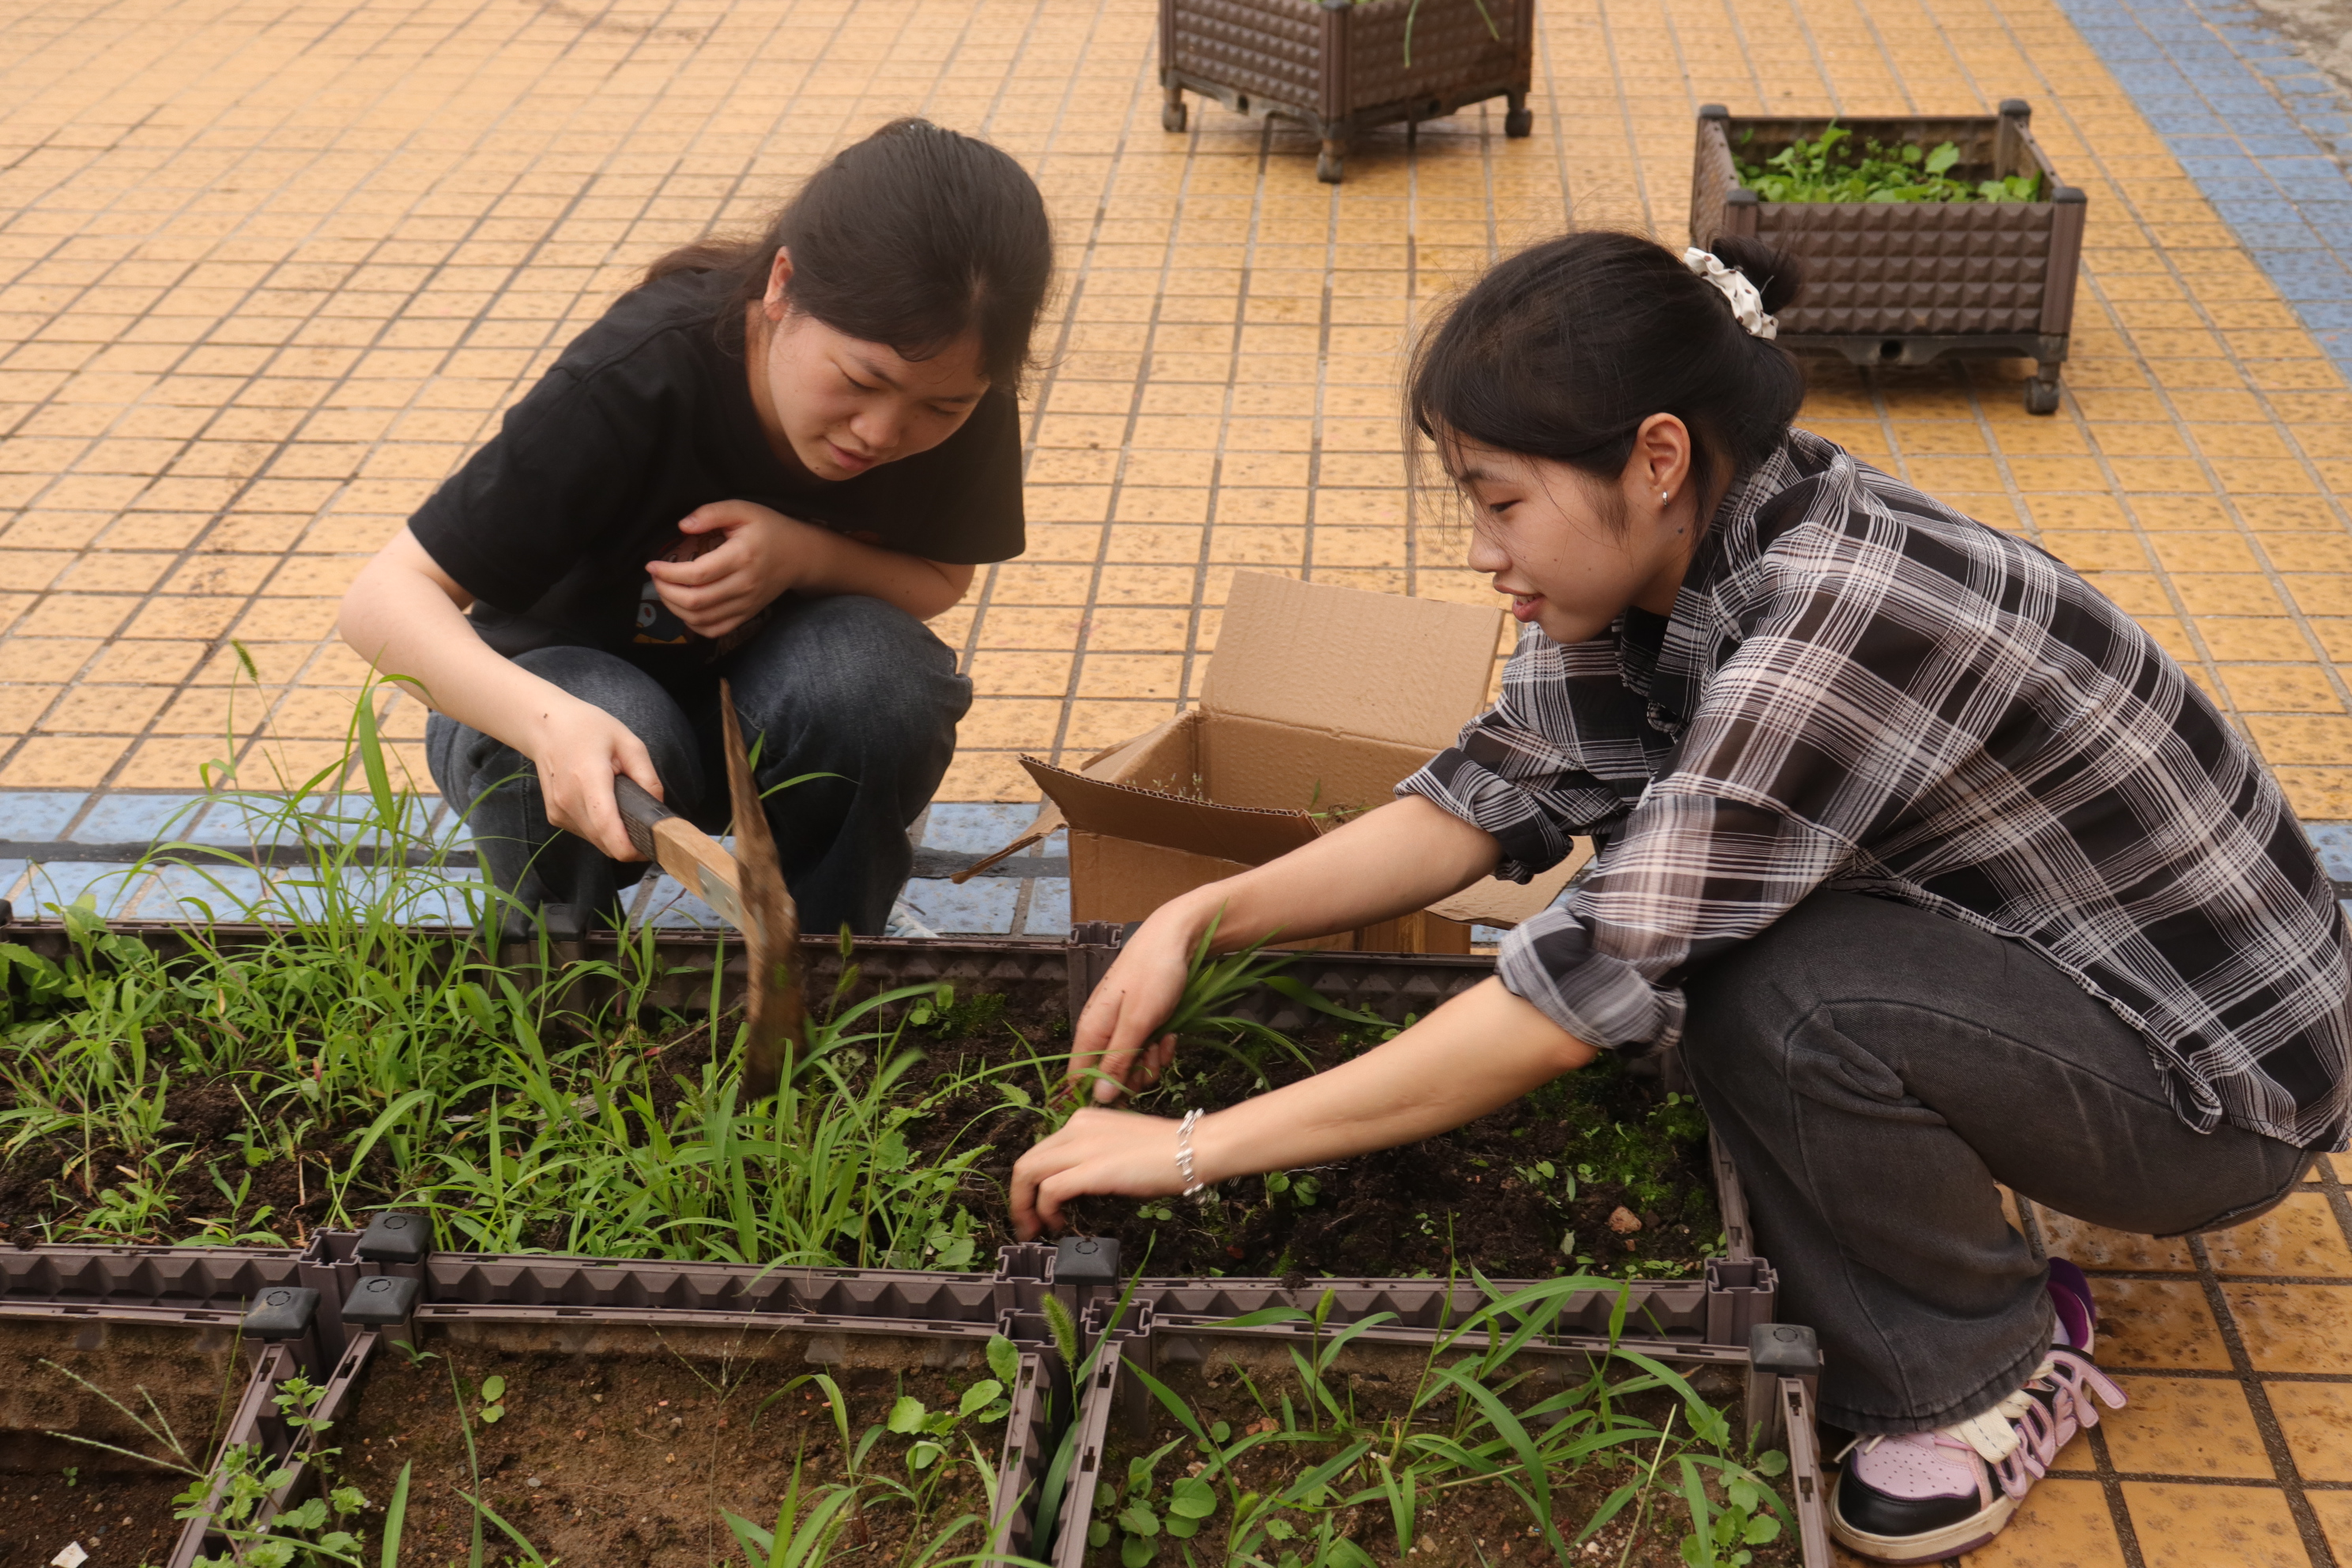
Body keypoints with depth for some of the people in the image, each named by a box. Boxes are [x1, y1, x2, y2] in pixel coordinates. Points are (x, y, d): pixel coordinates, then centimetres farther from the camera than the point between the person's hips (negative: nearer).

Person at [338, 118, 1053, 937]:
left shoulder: (960, 395, -22)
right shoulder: (635, 380, -32)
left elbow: (939, 581, -5)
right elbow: (384, 596, -32)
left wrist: (803, 553, -29)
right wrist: (552, 722, -53)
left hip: (761, 683, 3)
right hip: (569, 682, -2)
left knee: (875, 670, -31)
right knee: (627, 733, -37)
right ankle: (566, 943, -2)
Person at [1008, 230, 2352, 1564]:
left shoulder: (1837, 625, -34)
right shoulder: (1678, 550, -8)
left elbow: (1592, 992, -35)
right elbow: (1495, 796, -4)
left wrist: (1197, 1149, -31)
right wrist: (1202, 916, -17)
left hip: (2222, 1076, -8)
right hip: (2022, 946, 8)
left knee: (1781, 995, -30)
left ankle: (1990, 1370, -2)